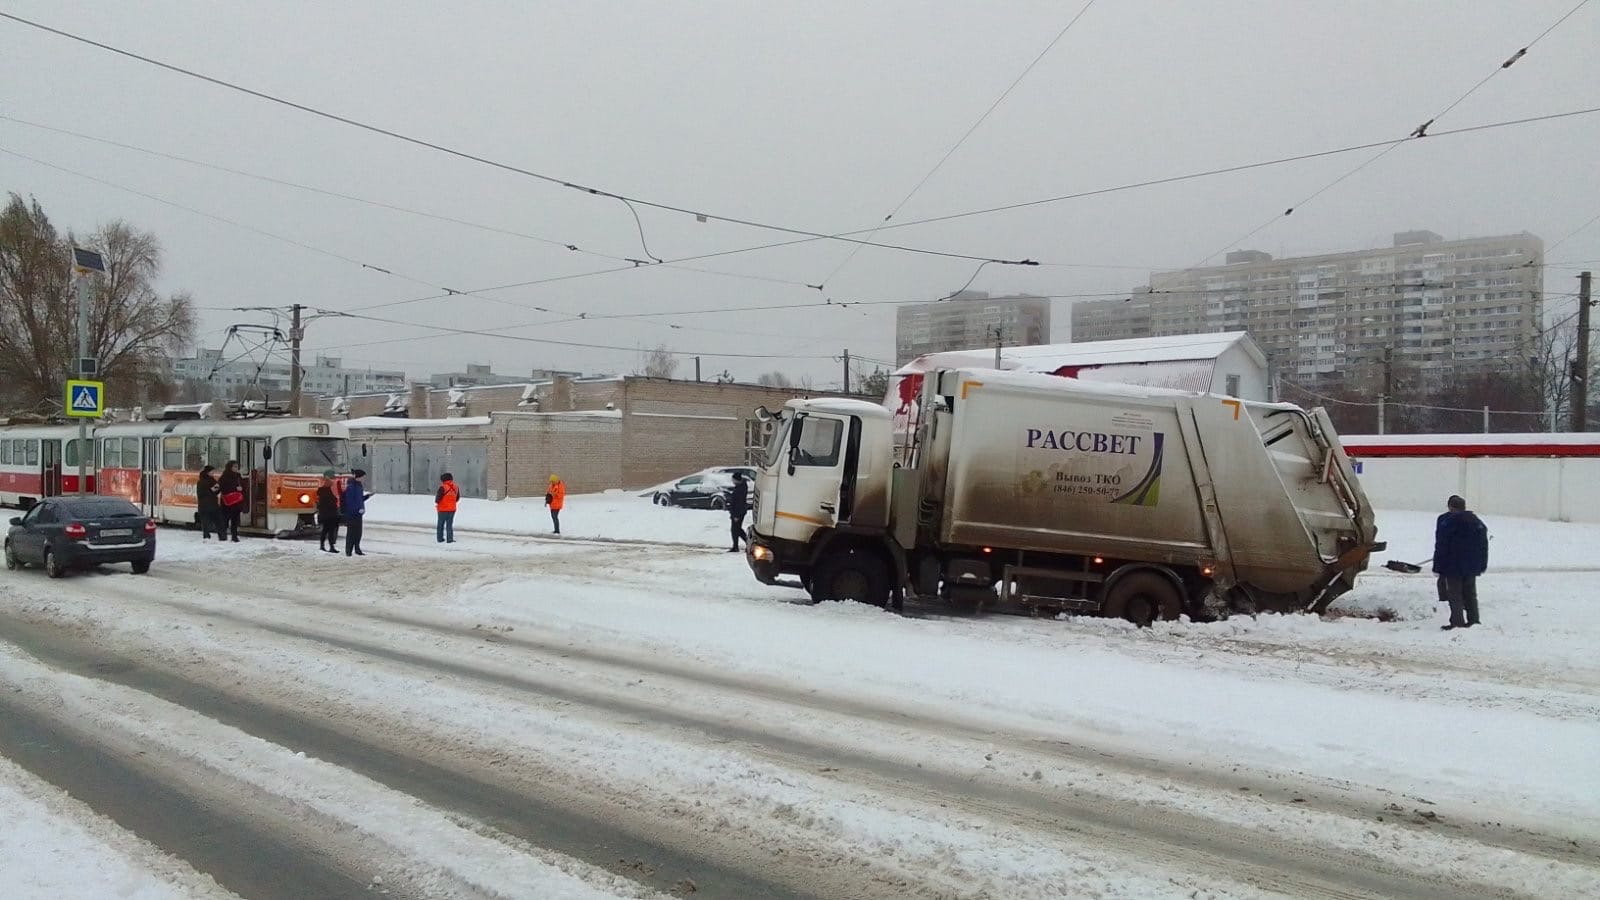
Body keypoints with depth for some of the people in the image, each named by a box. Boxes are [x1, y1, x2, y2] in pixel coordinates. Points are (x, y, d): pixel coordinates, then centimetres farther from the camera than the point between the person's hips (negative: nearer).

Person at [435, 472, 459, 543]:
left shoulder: (443, 487, -17)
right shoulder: (456, 488, 2)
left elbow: (438, 497, -17)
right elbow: (458, 497, 12)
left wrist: (436, 502, 4)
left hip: (443, 509, -4)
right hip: (452, 509, 4)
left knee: (441, 524, 10)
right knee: (449, 524, 8)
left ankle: (440, 538, 15)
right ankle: (449, 539, 3)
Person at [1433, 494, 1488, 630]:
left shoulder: (1446, 521, -11)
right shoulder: (1476, 521, 10)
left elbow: (1440, 546, -12)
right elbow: (1483, 546, 12)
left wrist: (1439, 567, -9)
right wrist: (1482, 565, 15)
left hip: (1453, 566, -6)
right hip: (1472, 567, 6)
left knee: (1454, 594, -2)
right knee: (1470, 594, 15)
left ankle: (1457, 622, -6)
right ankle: (1473, 620, 18)